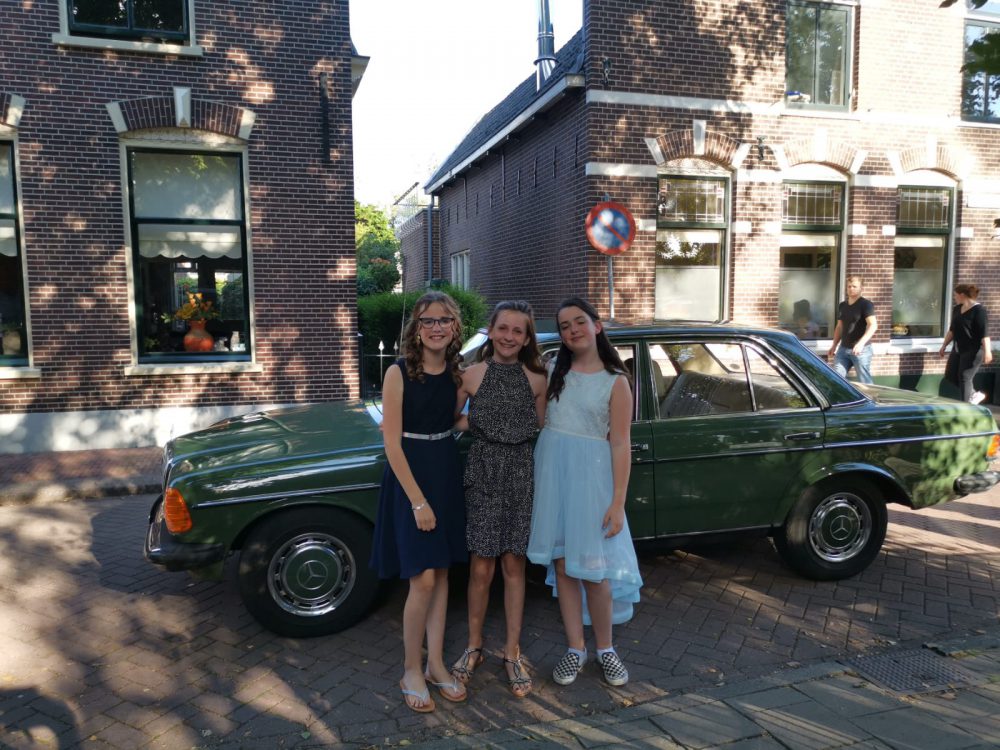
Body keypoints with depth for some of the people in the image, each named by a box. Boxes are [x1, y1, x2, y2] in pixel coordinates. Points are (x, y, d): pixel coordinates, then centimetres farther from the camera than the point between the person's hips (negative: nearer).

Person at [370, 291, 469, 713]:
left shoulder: (457, 373, 3)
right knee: (423, 579, -6)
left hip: (447, 472, 6)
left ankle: (436, 665, 24)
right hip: (409, 476, -5)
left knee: (441, 573, 11)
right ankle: (411, 670, 14)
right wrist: (418, 500, -16)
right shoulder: (399, 373, -13)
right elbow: (392, 444, -15)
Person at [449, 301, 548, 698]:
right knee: (481, 567, 3)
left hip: (520, 474, 1)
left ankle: (512, 653, 22)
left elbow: (540, 428, 9)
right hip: (482, 472, -1)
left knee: (513, 565, 9)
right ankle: (474, 647, 24)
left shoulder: (536, 379, 1)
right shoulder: (471, 375, -3)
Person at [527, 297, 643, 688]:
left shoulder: (615, 381, -3)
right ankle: (575, 648, 23)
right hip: (552, 471, 3)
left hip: (591, 475, -3)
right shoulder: (553, 370, 8)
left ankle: (605, 648, 24)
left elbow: (620, 445, -6)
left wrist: (618, 502, -10)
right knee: (563, 565, 8)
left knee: (593, 568, 2)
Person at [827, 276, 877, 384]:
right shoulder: (842, 305, 13)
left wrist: (861, 343, -33)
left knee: (865, 382, -2)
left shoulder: (866, 304, -8)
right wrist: (834, 346, 18)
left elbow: (873, 325, -20)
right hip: (843, 348, 6)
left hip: (861, 350, -6)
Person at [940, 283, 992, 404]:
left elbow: (984, 333, -20)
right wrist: (944, 346, 19)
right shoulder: (957, 309, 9)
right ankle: (975, 394, 26)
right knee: (950, 375, 10)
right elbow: (952, 330, 18)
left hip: (973, 350, -8)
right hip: (958, 349, 9)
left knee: (964, 378, -6)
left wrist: (987, 351, -25)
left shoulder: (979, 310, -15)